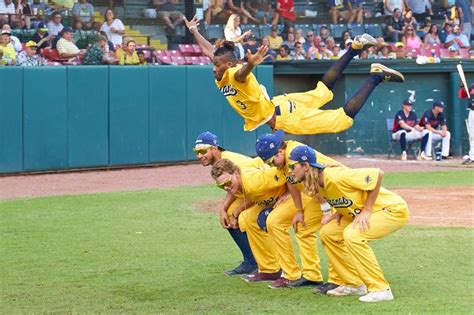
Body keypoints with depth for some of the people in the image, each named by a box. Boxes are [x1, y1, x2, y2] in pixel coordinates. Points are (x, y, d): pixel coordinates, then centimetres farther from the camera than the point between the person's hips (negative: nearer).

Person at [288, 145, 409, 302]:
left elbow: (377, 174, -28)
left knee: (352, 235, -30)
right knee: (327, 233, 5)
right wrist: (339, 212, -1)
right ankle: (354, 284, 14)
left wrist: (366, 211, -24)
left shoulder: (335, 176, -28)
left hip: (394, 209, -10)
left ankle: (381, 289, -21)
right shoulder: (317, 184, 0)